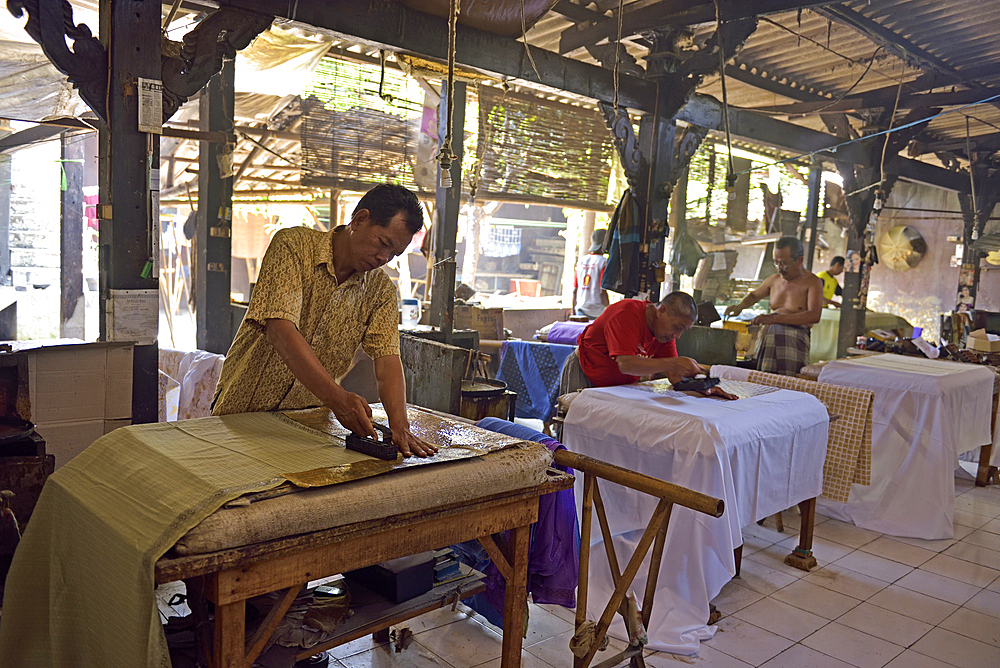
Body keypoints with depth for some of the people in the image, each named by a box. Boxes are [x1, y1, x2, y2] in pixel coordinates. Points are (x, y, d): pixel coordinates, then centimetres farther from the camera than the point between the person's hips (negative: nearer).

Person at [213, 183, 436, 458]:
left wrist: (400, 427, -27)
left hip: (306, 418, 3)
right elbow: (280, 331, -25)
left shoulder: (381, 290, 1)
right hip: (244, 410, -3)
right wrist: (337, 398, -36)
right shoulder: (292, 245, -12)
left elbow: (387, 360, -9)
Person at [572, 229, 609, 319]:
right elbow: (602, 291, -12)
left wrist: (574, 311, 21)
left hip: (580, 309, 6)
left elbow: (575, 290, 13)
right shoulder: (603, 262, -6)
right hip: (597, 312, -6)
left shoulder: (581, 261, 11)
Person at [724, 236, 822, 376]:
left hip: (794, 338, -5)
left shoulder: (812, 282, -1)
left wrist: (774, 319, -25)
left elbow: (814, 316, -17)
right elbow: (754, 295, 38)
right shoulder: (774, 280, 18)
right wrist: (739, 306, 13)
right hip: (768, 336, 5)